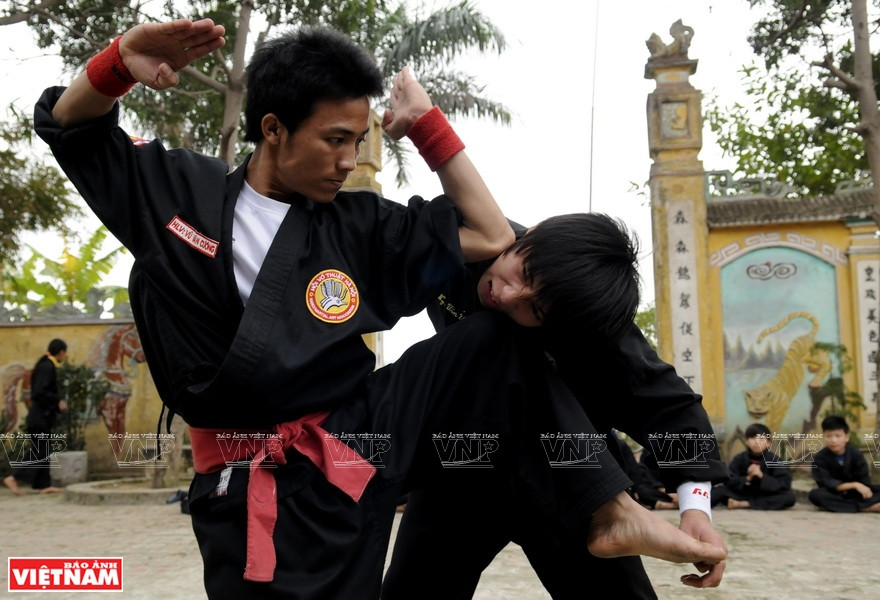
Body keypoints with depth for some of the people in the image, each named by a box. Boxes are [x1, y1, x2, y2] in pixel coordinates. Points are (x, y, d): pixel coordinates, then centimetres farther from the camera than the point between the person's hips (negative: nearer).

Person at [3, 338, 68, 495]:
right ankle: (14, 478, -2)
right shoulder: (48, 367, -16)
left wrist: (58, 403, 10)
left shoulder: (46, 365, 13)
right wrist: (58, 402, -15)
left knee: (42, 453, 10)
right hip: (40, 417, -10)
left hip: (41, 416, 10)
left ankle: (44, 485, 14)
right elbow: (39, 393, -25)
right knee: (40, 454, -5)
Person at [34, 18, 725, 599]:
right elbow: (71, 122, 10)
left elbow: (491, 237, 2)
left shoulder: (358, 225, 2)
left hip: (365, 433, 3)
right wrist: (122, 61, -12)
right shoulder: (180, 188, 1)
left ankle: (607, 512, 1)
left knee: (509, 333, -4)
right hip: (269, 492, -2)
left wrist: (426, 123, -1)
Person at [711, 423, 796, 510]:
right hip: (742, 494, -1)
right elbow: (728, 481, -10)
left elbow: (785, 484, -14)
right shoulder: (739, 459, -3)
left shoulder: (775, 460, -4)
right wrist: (747, 479, -25)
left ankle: (744, 504, -29)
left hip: (766, 497, 1)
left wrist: (762, 476, -25)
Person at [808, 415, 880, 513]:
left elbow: (865, 482, -9)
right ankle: (870, 507, -33)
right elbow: (826, 484, -19)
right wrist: (854, 485, -26)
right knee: (814, 494, -34)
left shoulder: (856, 454, -5)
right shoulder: (819, 458, -10)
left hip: (854, 494, 1)